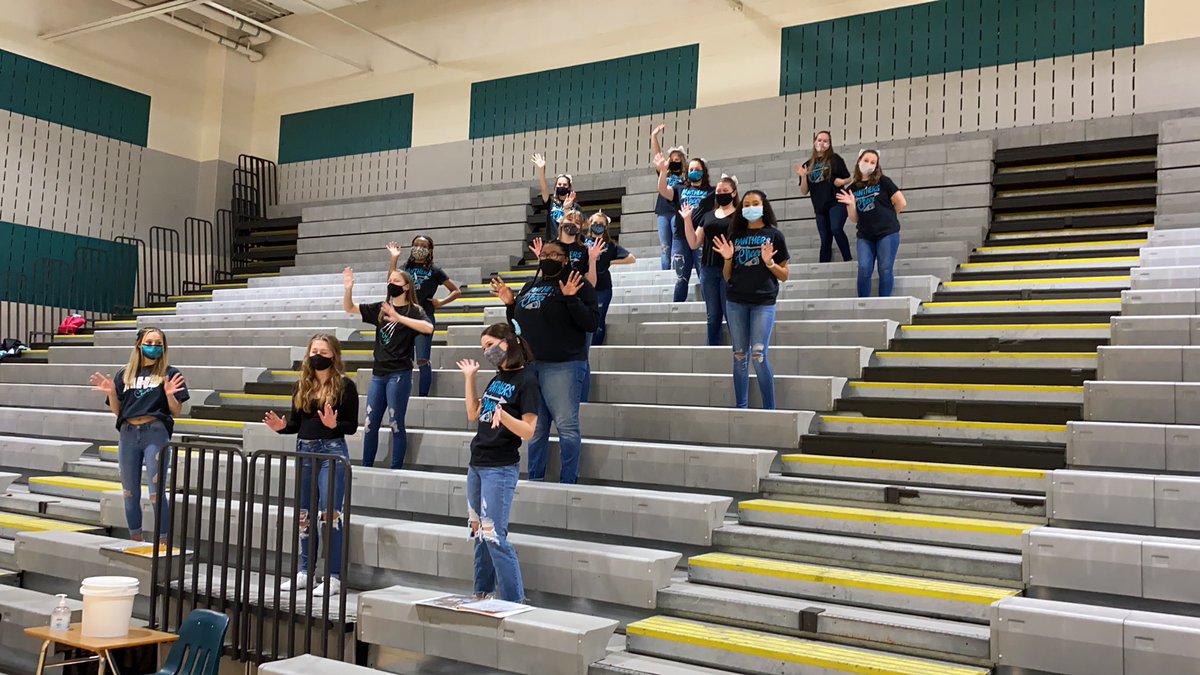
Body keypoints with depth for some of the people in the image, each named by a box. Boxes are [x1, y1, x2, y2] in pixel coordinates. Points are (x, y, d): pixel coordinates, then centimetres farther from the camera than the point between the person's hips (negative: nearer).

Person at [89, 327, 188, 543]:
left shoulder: (169, 374, 3)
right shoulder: (125, 374, 12)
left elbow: (176, 412, 2)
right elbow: (116, 410, 14)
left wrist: (169, 394, -17)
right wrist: (111, 392, -3)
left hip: (156, 433, -4)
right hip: (128, 434, 4)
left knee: (156, 493, -7)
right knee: (130, 493, 11)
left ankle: (163, 542, 2)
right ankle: (135, 542, 23)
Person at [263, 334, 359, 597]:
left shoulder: (345, 385, -5)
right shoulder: (302, 385, 11)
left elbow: (352, 426, -6)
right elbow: (296, 423, 12)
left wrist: (334, 425, -25)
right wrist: (281, 426, -8)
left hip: (332, 452, -6)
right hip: (304, 451, 6)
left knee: (329, 514, -6)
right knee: (304, 515, 11)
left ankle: (334, 577, 0)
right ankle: (305, 572, 23)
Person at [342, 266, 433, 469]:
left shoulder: (414, 310, -4)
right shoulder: (380, 309, 11)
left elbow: (428, 328, -24)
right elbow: (349, 308, 13)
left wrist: (399, 318, -31)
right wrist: (348, 288, -5)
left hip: (400, 375, -5)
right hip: (379, 374, 5)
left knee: (395, 424, -1)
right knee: (370, 424, 8)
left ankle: (397, 469, 8)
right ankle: (366, 466, 18)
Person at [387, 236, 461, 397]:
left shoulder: (434, 271, 6)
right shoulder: (406, 267, 13)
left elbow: (456, 291, 8)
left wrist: (440, 303, -2)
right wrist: (394, 259, -10)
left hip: (424, 317, -3)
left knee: (422, 361, -9)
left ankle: (423, 396, -1)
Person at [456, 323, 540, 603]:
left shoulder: (526, 380, -11)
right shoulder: (497, 378, 14)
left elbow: (528, 431, -17)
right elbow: (474, 415, 16)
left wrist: (502, 414, -34)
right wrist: (469, 378, 12)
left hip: (500, 469, -8)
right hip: (477, 466, 8)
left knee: (494, 536, -11)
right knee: (478, 532, 13)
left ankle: (515, 601, -5)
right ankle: (481, 594, 23)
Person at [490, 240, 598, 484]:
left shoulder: (577, 284, -2)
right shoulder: (531, 286, 18)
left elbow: (591, 323, -11)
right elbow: (517, 324, 26)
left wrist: (571, 299, -22)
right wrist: (510, 304, 9)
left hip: (562, 365, -6)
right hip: (528, 365, 7)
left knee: (566, 425, -7)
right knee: (535, 427, 12)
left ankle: (568, 482, -1)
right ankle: (535, 479, 21)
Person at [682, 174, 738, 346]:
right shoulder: (708, 216, 14)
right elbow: (694, 244, 12)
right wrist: (687, 219, 4)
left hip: (729, 269, -4)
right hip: (708, 269, 5)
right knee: (712, 315, 8)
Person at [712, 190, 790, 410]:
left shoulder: (774, 235, 3)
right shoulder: (735, 236, 12)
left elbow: (784, 275, 3)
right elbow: (727, 277, 13)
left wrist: (769, 262, -13)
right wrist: (728, 259, -4)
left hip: (763, 302, -3)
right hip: (736, 302, 4)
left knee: (758, 355, -11)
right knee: (739, 356, 5)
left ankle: (769, 409, -1)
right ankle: (741, 407, 11)